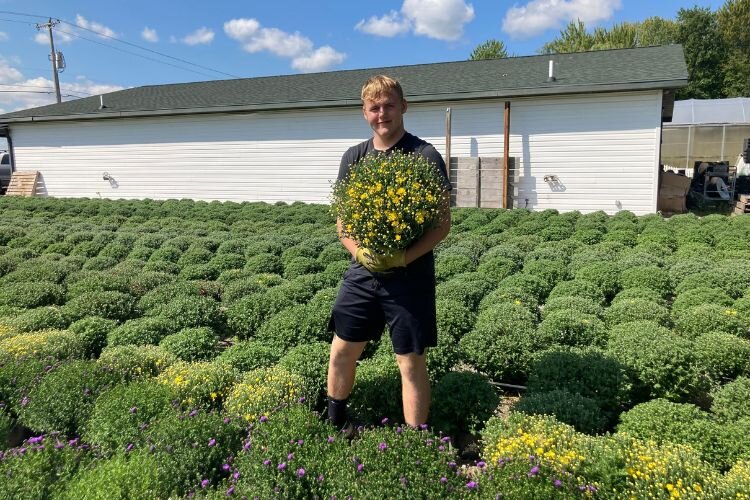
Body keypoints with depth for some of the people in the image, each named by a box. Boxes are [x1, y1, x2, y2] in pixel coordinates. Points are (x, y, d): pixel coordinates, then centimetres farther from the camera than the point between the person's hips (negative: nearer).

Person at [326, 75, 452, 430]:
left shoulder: (425, 156, -7)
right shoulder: (354, 157, 6)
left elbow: (442, 222, -8)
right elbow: (342, 219, 9)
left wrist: (404, 257, -21)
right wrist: (359, 251, -11)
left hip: (411, 275, -4)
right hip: (362, 271, 4)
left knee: (411, 363, 4)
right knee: (342, 351, 13)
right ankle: (334, 425, 37)